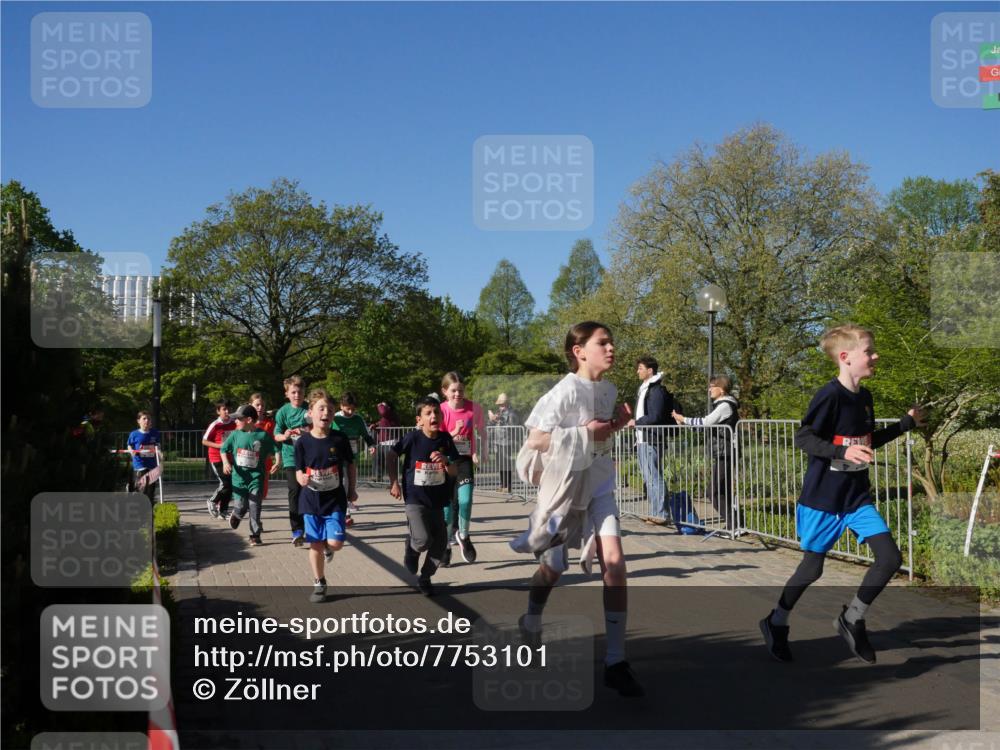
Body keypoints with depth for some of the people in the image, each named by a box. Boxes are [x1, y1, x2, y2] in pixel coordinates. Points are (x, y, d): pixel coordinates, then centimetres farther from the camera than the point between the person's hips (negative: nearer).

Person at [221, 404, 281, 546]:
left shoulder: (263, 435, -4)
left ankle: (255, 535, 5)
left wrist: (278, 462, -13)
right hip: (239, 475, 2)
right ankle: (236, 515, 39)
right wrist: (226, 462, -4)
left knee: (254, 507, -4)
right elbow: (223, 449, 12)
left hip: (256, 476, -2)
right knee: (242, 505, 2)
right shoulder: (235, 434, 3)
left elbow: (276, 449, 3)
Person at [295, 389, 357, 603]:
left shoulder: (340, 439, -8)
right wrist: (301, 478, -25)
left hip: (336, 499, 0)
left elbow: (350, 465, 5)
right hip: (311, 500, 0)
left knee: (335, 543, -9)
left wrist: (352, 490, 7)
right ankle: (319, 584, 22)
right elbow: (299, 471, -3)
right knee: (316, 544, 5)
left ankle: (328, 547, 28)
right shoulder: (302, 442, -9)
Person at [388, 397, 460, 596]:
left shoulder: (445, 439, -4)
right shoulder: (412, 438, -13)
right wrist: (394, 482, -2)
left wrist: (445, 461, -21)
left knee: (440, 543, 6)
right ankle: (411, 548, 19)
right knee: (423, 539, -18)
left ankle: (425, 578, 28)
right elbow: (392, 456, 2)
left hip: (437, 500, 4)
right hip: (415, 499, -4)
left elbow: (454, 472, -1)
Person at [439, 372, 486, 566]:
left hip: (465, 459, 0)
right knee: (447, 505, 4)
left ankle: (463, 537, 10)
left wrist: (480, 453, 4)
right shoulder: (441, 411, -8)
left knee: (465, 500, -18)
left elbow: (481, 431, 11)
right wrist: (454, 432, -20)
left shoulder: (474, 408, -5)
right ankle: (445, 547, 22)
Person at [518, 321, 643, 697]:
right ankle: (531, 622, 45)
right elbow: (534, 441, -23)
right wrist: (584, 433, -27)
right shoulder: (565, 391, -20)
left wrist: (615, 426, 0)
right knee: (554, 567, 12)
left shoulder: (610, 390, 2)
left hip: (600, 489, 5)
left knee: (614, 563, -10)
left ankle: (615, 662, -5)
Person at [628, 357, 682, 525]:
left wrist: (636, 422, -8)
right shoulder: (644, 389, 20)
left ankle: (660, 514, -7)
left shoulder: (657, 390, -11)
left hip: (652, 440, -10)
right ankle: (654, 512, 17)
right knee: (648, 478, 12)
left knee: (654, 477, -9)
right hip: (643, 439, 10)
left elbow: (655, 417, -18)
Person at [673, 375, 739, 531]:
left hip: (724, 454, -10)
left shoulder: (725, 406, -13)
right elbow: (708, 423, 17)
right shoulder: (721, 405, 18)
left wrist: (684, 419, -12)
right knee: (724, 490, 13)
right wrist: (685, 423, 10)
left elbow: (706, 422, -20)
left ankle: (732, 524, -10)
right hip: (721, 454, 10)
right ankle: (731, 524, 18)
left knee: (714, 490, -11)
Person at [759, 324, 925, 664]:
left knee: (890, 558, -3)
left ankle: (852, 618, 14)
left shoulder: (865, 397, 7)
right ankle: (776, 622, 27)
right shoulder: (829, 396, -18)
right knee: (812, 567, 4)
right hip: (823, 498, -7)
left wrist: (906, 423, 17)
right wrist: (843, 452, -31)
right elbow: (803, 438, -20)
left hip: (857, 496, 7)